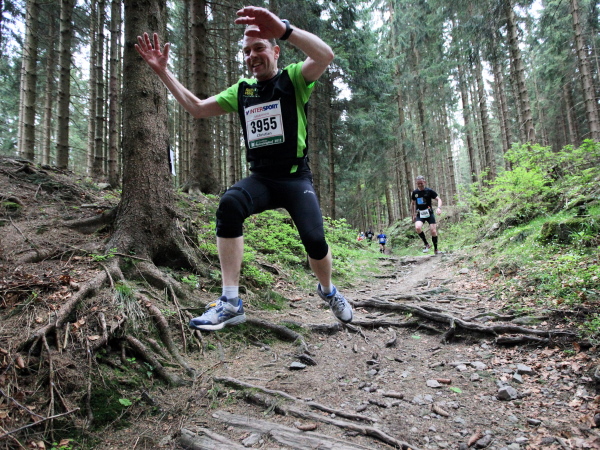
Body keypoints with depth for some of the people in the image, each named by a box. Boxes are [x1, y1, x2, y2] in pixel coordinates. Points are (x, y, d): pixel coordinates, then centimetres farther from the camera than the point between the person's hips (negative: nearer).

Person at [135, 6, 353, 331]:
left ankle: (328, 291, 16)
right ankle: (230, 302, -27)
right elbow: (197, 108, 17)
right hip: (260, 178, 3)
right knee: (229, 204, -30)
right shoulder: (241, 90, 14)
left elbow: (326, 55, -21)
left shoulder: (293, 78, 0)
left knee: (314, 239, -21)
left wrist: (284, 29, -36)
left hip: (295, 177, -3)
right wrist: (162, 71, 11)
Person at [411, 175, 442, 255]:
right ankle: (426, 244, -8)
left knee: (433, 231, -8)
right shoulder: (414, 192, 5)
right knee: (417, 227, -27)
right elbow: (412, 204, 18)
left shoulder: (429, 191, -4)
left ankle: (435, 249, 12)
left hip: (429, 213, -1)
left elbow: (439, 199, -7)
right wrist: (413, 215, 15)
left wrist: (439, 208, -27)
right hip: (419, 214, 2)